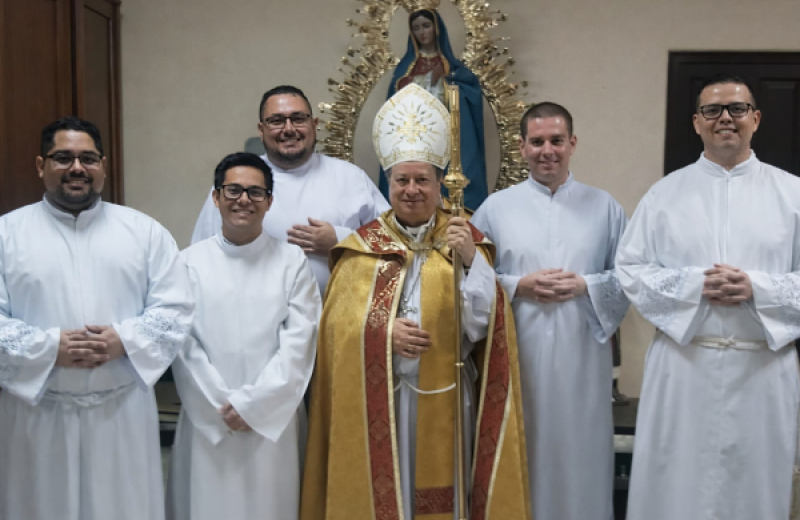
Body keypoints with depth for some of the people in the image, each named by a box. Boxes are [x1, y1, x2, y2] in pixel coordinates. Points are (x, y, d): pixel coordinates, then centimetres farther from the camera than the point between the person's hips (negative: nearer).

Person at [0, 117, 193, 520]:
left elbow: (175, 307, 1)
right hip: (38, 410, 0)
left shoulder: (144, 231, 6)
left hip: (124, 409, 1)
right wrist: (49, 347, -16)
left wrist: (125, 340, -14)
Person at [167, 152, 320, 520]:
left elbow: (298, 343, -5)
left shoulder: (292, 263, 1)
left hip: (271, 420, 0)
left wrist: (252, 404, -10)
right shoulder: (190, 263, 1)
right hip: (206, 420, 0)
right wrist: (221, 407, -8)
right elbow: (184, 345, -3)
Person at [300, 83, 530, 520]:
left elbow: (482, 323, -7)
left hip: (443, 398, 0)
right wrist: (383, 331, -17)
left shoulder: (465, 239, 3)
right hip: (375, 399, 0)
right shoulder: (362, 245, 4)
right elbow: (338, 321, 0)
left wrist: (471, 260, -20)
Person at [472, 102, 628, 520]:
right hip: (516, 355, 0)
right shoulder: (495, 207, 4)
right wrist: (518, 286, -12)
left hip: (581, 356, 1)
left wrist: (586, 286, -11)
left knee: (579, 453, 7)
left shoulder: (605, 207, 7)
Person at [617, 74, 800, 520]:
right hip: (682, 365, 0)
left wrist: (757, 288, -14)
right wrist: (692, 284, -13)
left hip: (764, 366, 1)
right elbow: (630, 269, 1)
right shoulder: (666, 192, 6)